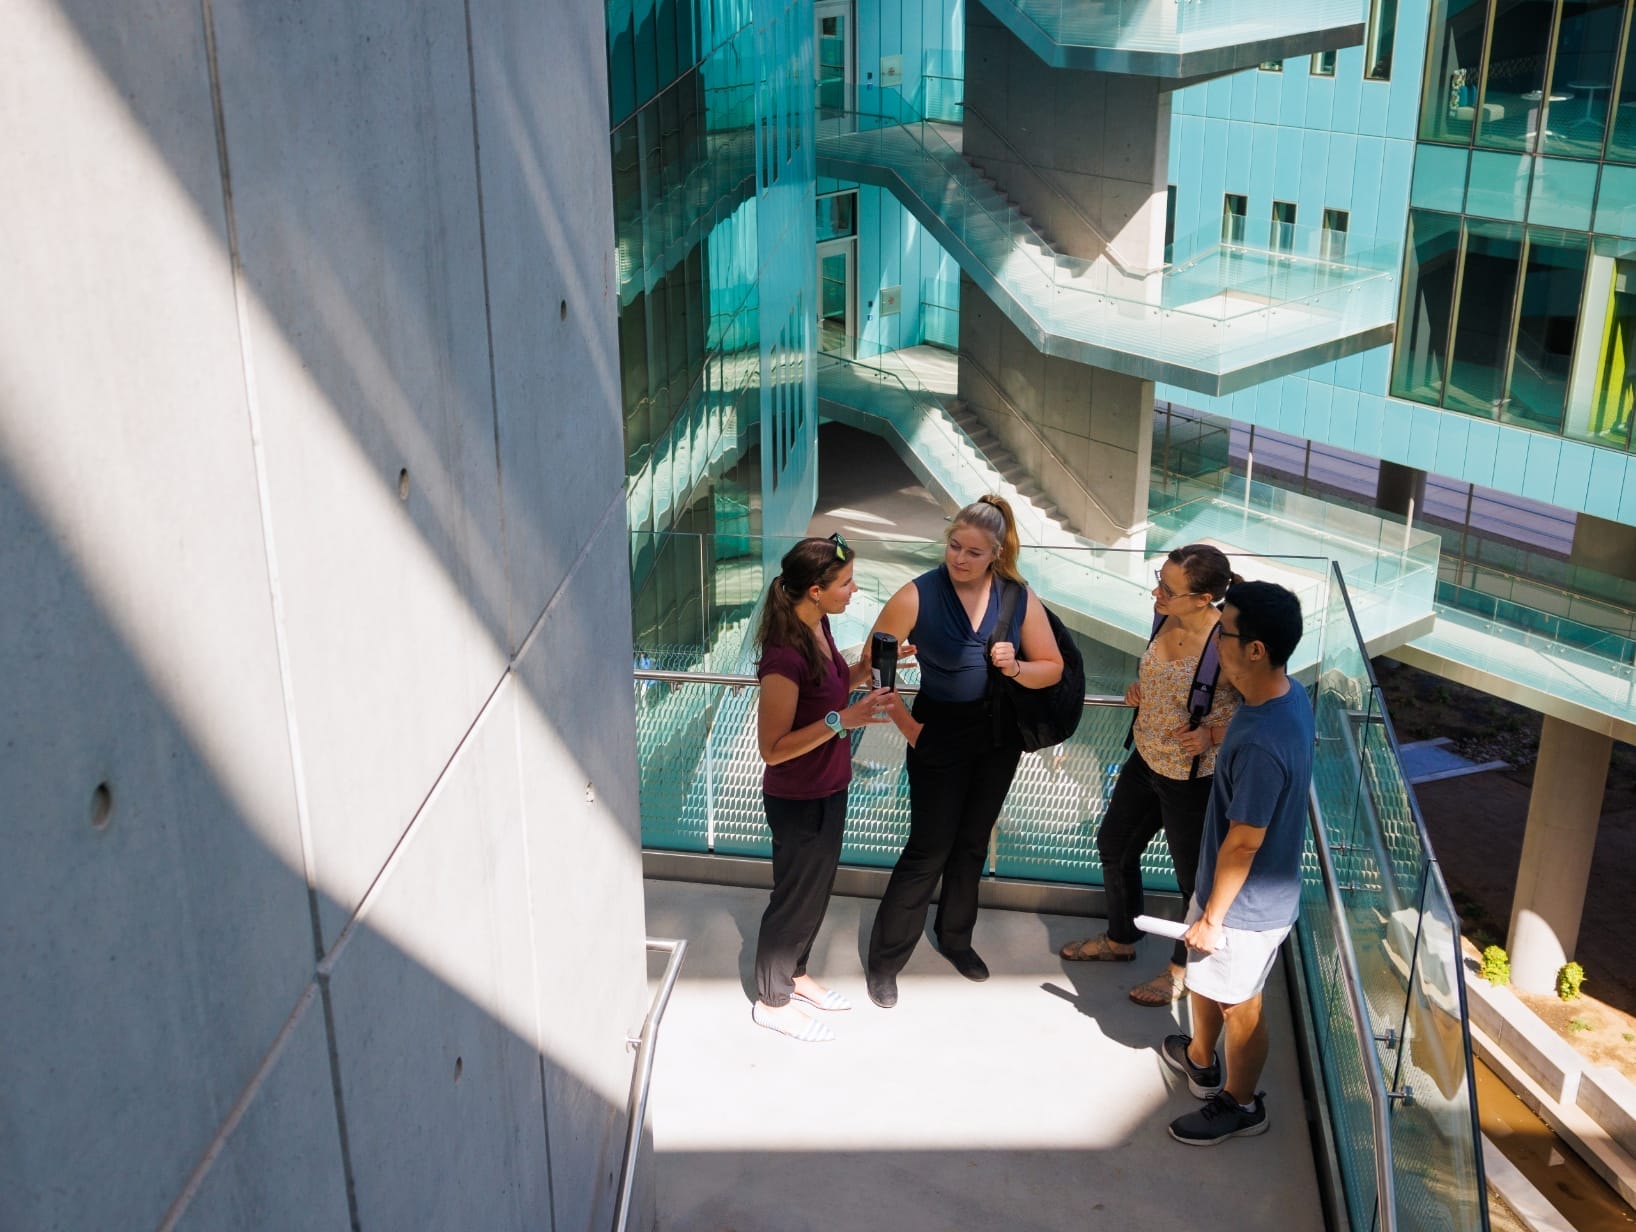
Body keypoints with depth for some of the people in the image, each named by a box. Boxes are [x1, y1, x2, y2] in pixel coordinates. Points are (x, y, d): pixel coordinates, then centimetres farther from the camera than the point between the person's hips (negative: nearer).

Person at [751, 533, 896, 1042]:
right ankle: (772, 1000, 32)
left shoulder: (818, 625, -4)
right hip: (798, 802, -9)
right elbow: (773, 748, -28)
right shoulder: (785, 656, -32)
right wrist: (844, 720, -35)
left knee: (817, 887, 25)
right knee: (796, 895, 11)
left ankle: (795, 973, 47)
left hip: (829, 789, 9)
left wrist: (865, 669, -2)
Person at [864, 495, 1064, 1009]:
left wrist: (1016, 668, -21)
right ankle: (884, 962, 13)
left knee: (972, 843, 19)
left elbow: (1052, 668, -1)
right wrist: (905, 724, -12)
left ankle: (955, 937, 40)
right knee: (928, 849, 0)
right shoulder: (917, 596, -19)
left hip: (998, 737, 4)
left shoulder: (1019, 598, -8)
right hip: (939, 735, -4)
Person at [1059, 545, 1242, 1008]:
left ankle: (1184, 968, 40)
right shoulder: (1166, 619, -9)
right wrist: (1139, 690, -6)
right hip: (1146, 760, 8)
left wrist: (1212, 735, -30)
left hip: (1195, 779, -8)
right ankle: (1120, 939, 50)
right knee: (1113, 846, 24)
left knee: (1194, 875, 15)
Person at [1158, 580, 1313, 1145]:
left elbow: (1244, 842, -28)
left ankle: (1240, 1104, 39)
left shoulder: (1262, 742, -38)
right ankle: (1200, 1061, 54)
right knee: (1202, 975, 29)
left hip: (1249, 904, -9)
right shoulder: (1286, 693, -9)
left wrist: (1213, 916, -18)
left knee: (1237, 1004, 15)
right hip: (1226, 881, 9)